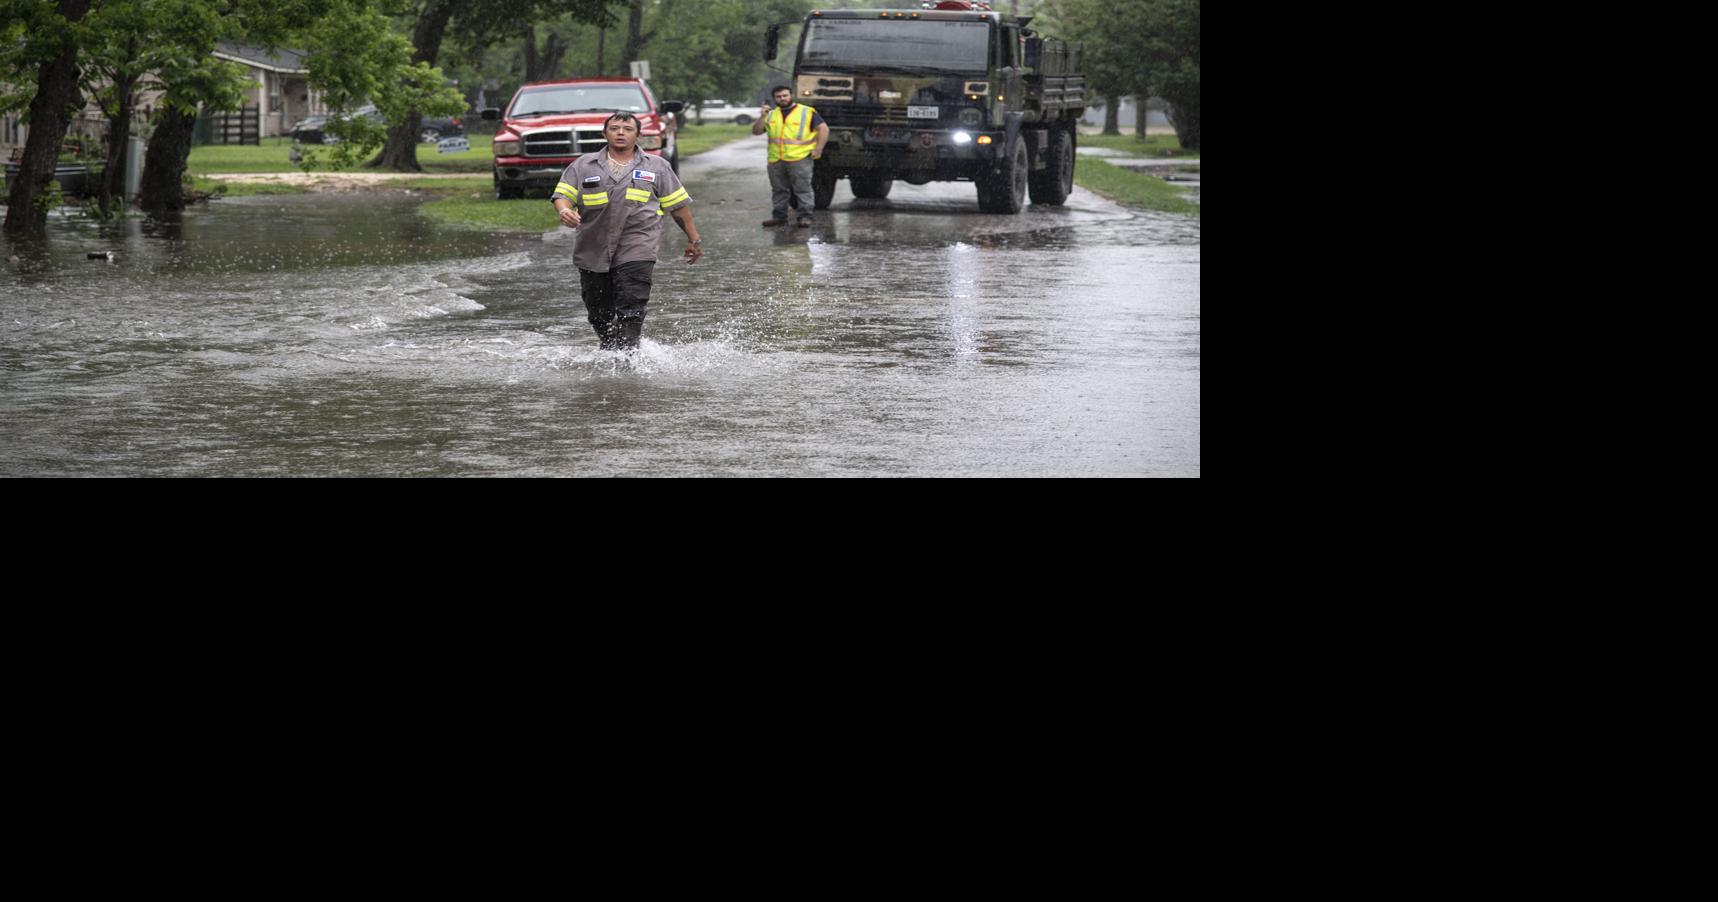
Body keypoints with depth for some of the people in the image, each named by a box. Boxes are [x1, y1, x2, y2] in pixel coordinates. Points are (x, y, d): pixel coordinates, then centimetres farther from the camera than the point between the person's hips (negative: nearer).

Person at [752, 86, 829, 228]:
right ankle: (779, 216, 18)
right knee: (779, 190, 10)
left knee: (803, 189, -6)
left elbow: (823, 129, -1)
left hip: (800, 159, -5)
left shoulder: (807, 112, 2)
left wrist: (818, 149, -9)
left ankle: (805, 217, -5)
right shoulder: (771, 115, 15)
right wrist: (762, 117, -5)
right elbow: (756, 131, 11)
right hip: (776, 160, 5)